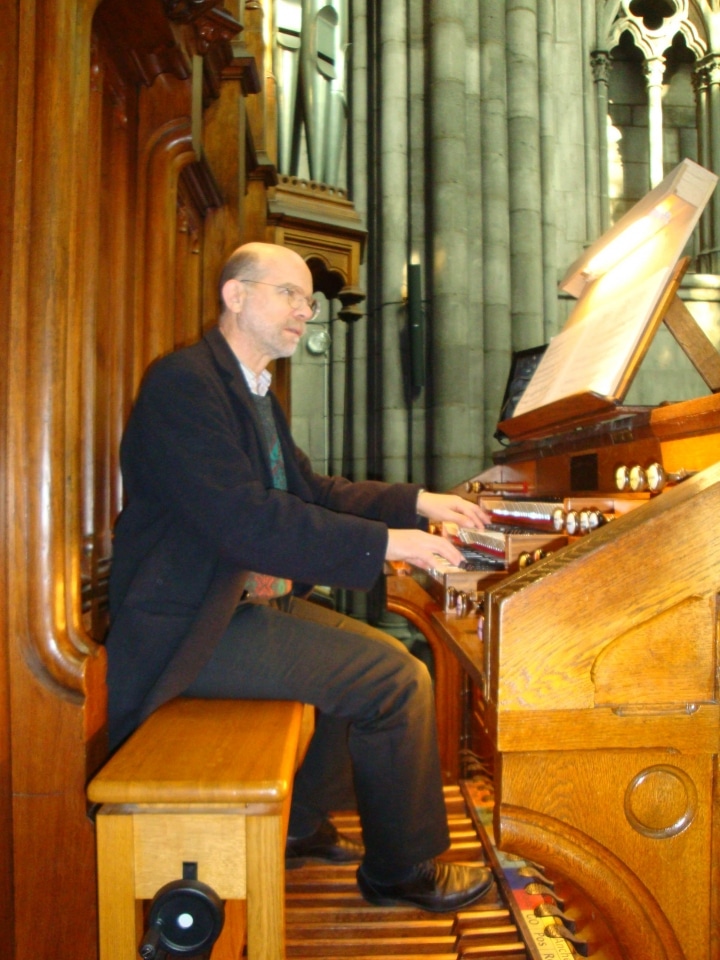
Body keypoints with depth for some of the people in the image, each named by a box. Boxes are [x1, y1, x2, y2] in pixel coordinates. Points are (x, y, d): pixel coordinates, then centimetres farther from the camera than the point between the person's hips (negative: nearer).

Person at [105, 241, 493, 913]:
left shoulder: (252, 391, 15)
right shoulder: (184, 382, -18)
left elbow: (312, 492, 18)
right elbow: (242, 520, -29)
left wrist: (418, 502, 7)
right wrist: (386, 542, -26)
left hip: (242, 601, 11)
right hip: (191, 627, -11)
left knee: (377, 653, 19)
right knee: (400, 680, -15)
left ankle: (299, 824, 29)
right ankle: (403, 871, 8)